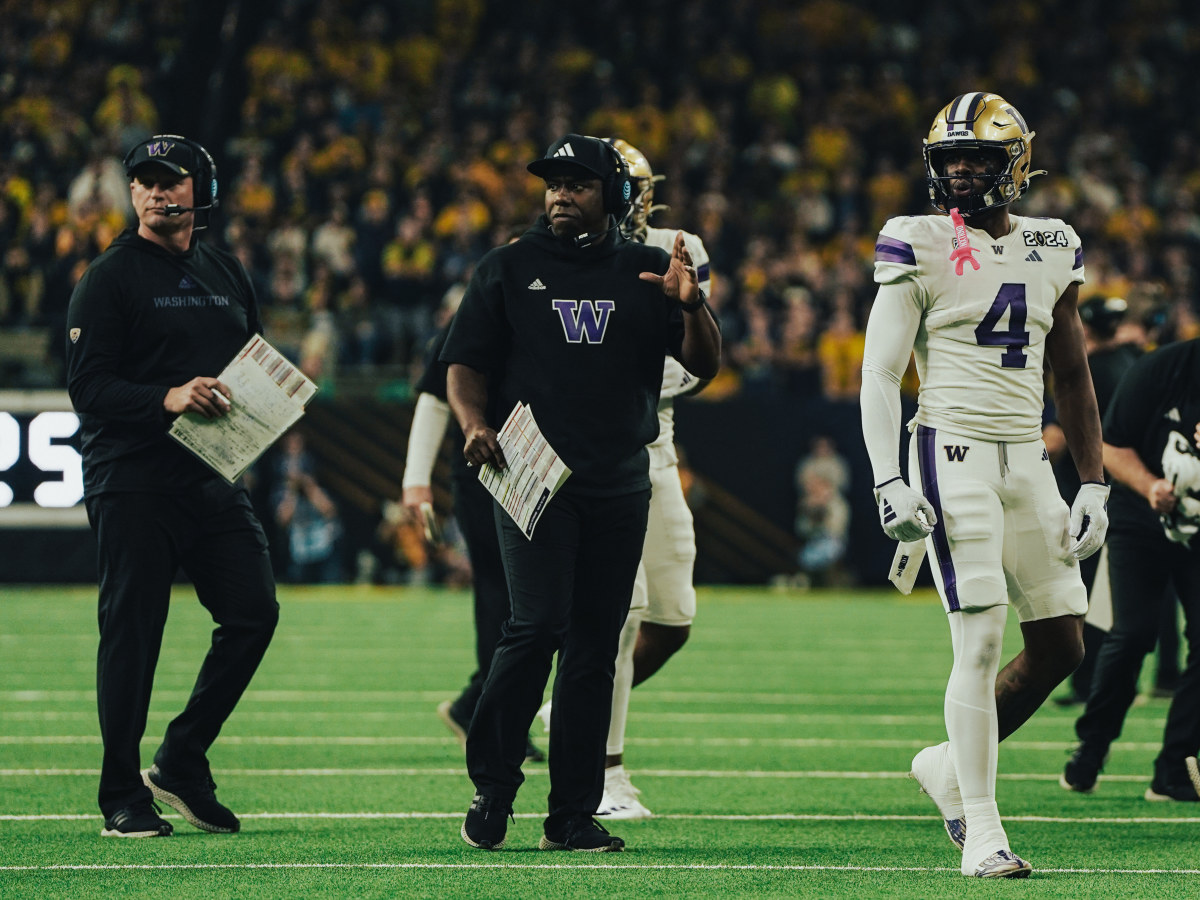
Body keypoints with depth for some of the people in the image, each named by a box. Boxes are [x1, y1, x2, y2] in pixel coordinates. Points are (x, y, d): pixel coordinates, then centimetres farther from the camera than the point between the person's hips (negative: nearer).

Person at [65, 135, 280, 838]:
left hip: (215, 478, 6)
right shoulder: (110, 279, -2)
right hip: (133, 482, -6)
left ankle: (182, 766, 12)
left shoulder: (227, 275, 17)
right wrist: (167, 399, -25)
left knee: (254, 612, -2)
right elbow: (88, 385, -10)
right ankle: (123, 796, 4)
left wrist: (243, 405, 0)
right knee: (133, 631, -4)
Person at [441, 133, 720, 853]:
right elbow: (466, 365, 7)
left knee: (596, 648, 4)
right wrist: (476, 425, -13)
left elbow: (705, 365, 4)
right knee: (538, 626, -17)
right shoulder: (511, 268, 7)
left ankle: (574, 815, 9)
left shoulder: (646, 273, 10)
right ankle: (493, 789, -3)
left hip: (619, 489, 3)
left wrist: (690, 305, -16)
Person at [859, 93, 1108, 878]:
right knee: (981, 641, -11)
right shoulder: (920, 249, -4)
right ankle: (982, 830, -6)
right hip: (954, 453, -6)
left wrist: (1094, 484, 13)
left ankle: (953, 763, 23)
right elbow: (880, 373, -6)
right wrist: (888, 483, -16)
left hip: (1027, 457, 6)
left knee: (1061, 646, 4)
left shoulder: (1053, 252, 11)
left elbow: (1072, 378, 17)